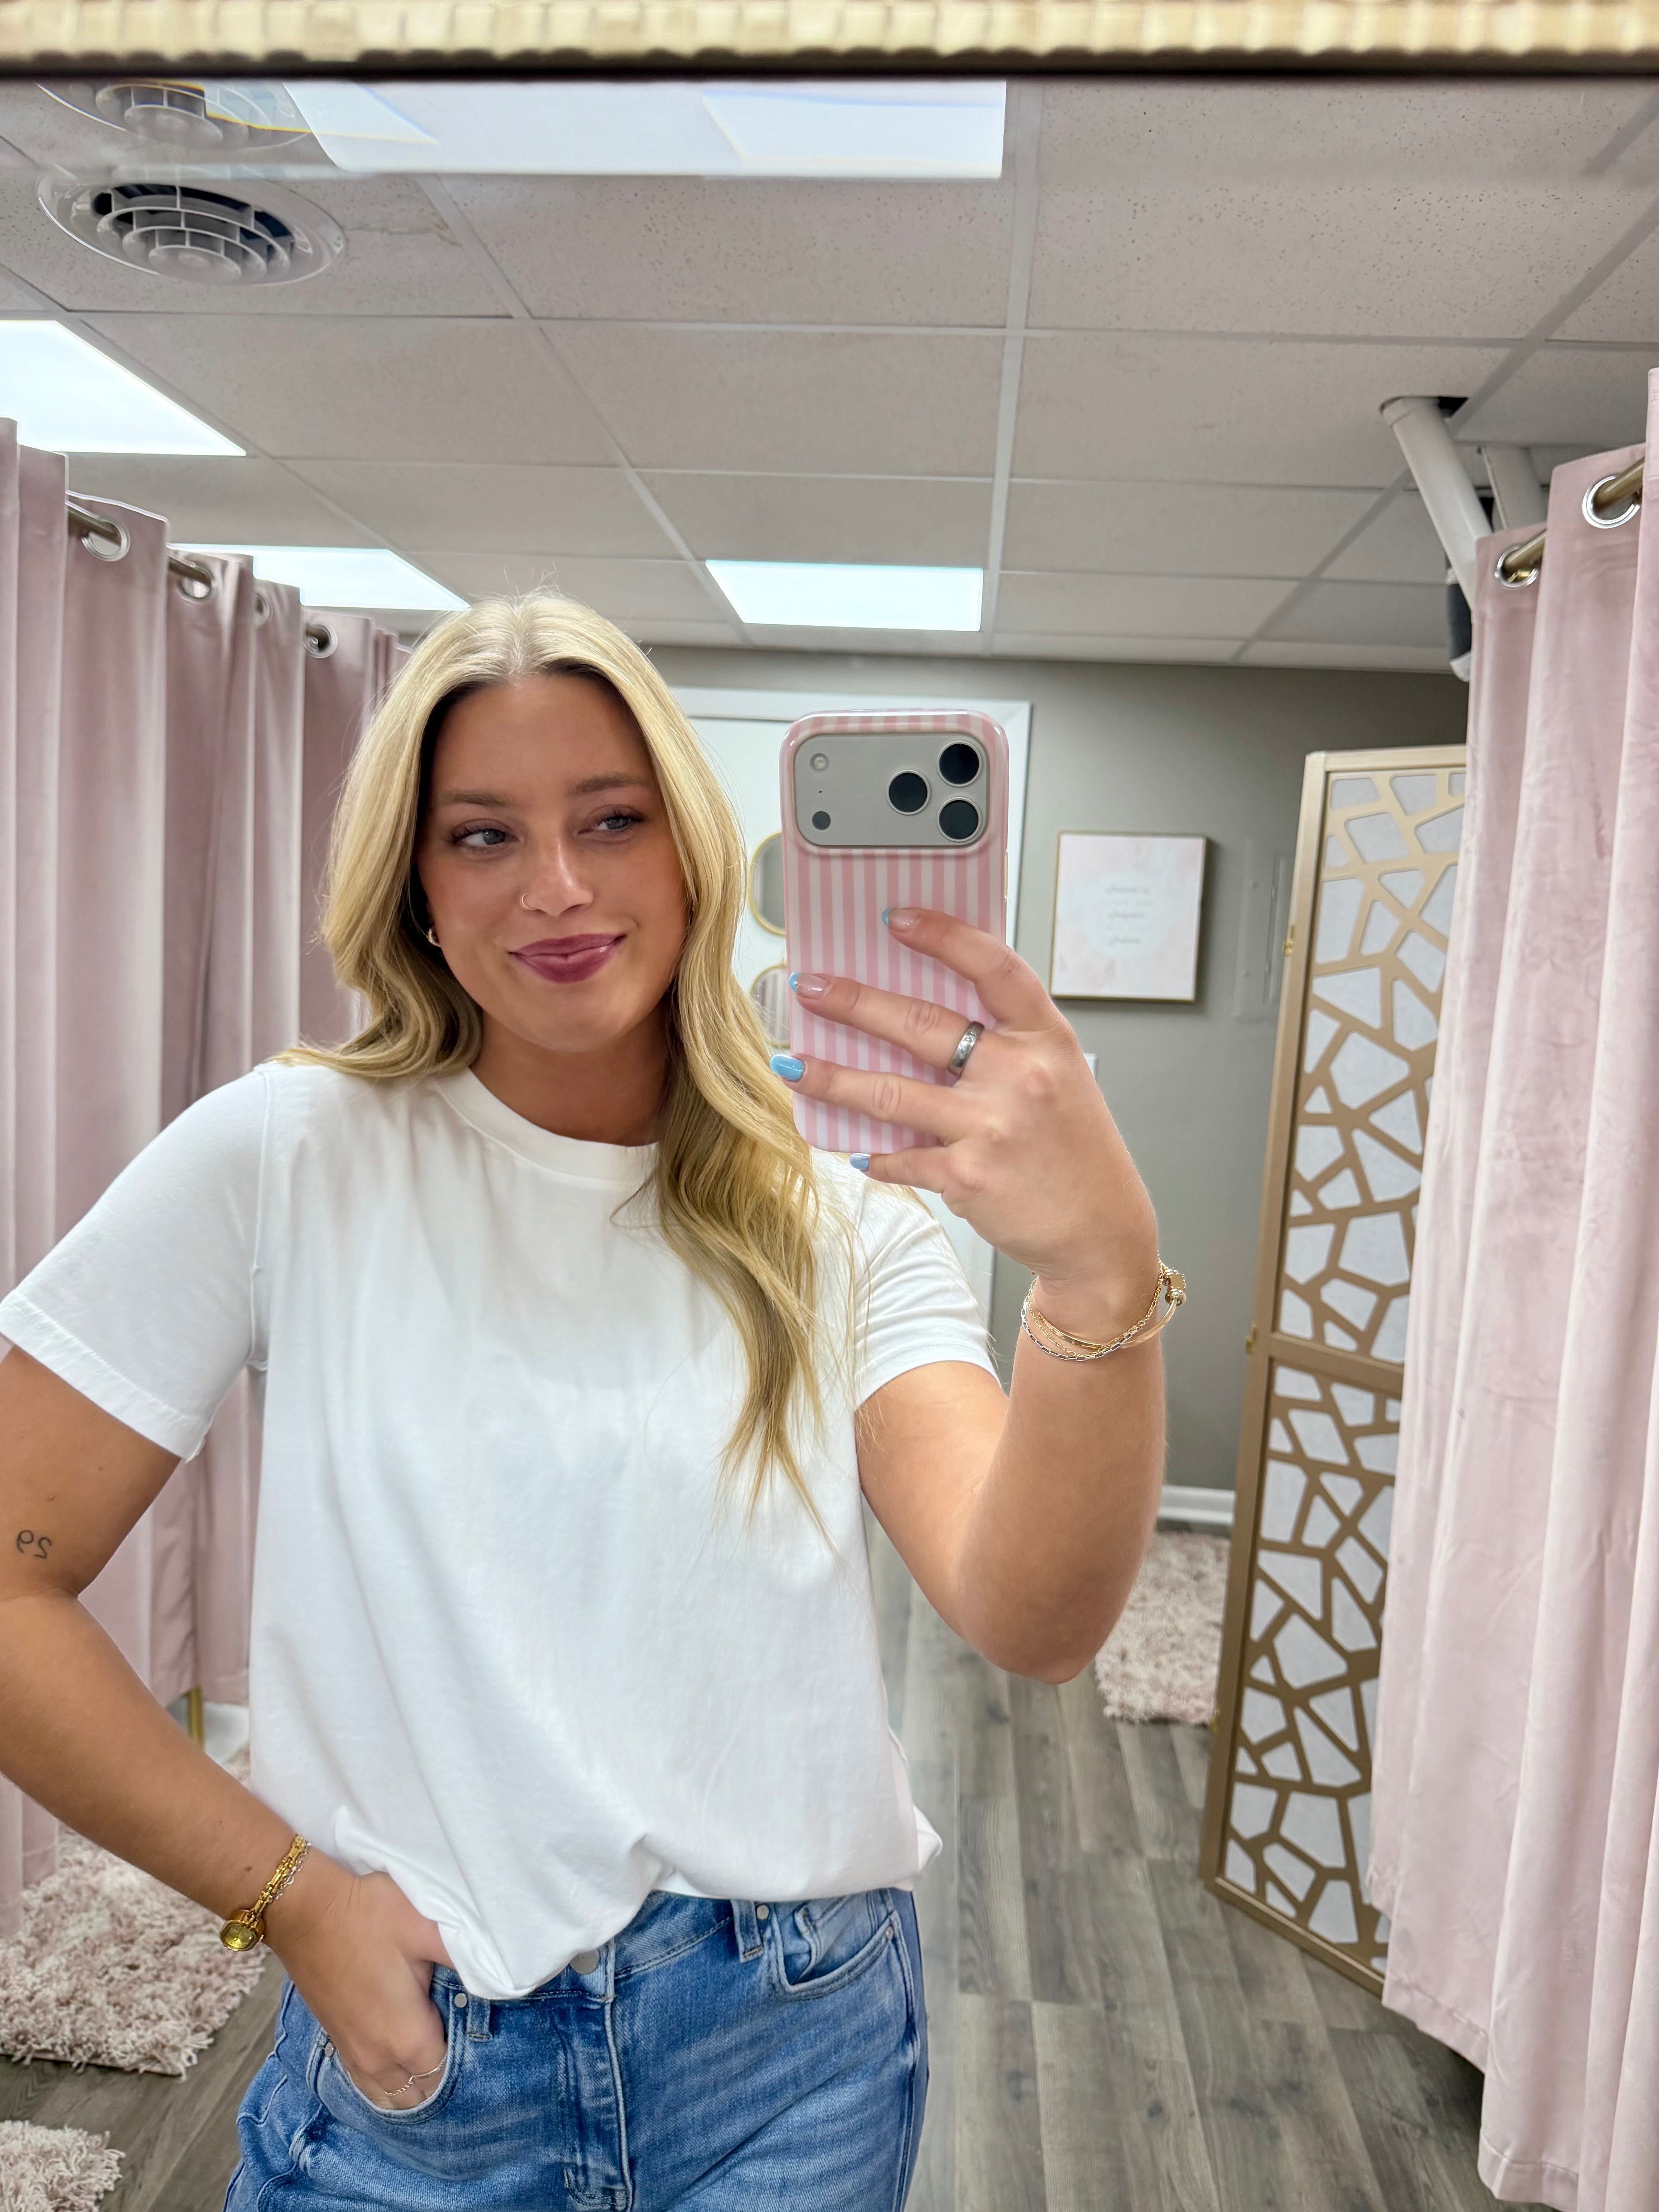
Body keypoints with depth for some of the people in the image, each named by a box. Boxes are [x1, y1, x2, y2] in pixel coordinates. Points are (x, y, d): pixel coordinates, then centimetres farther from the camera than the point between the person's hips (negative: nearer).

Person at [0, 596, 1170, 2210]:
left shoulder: (844, 1218, -6)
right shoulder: (290, 1158, -11)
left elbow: (1032, 1624, -20)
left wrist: (1101, 1275, -38)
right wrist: (290, 1893, -9)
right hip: (411, 2056, -1)